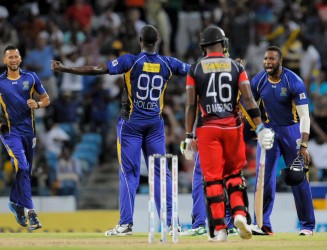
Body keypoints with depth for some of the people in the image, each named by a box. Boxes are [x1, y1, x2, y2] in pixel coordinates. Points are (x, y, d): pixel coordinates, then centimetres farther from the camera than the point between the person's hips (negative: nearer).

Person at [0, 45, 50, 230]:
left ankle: (15, 202, 37)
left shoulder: (31, 78, 4)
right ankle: (30, 212, -22)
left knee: (26, 171, 12)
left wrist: (37, 105, -12)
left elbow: (46, 99, 9)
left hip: (28, 130, 3)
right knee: (22, 168, -19)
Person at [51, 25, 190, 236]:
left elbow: (97, 70, -16)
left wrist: (64, 69, -13)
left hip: (131, 122, -3)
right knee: (161, 172, 7)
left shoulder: (131, 61, -11)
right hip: (155, 123, 3)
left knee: (129, 173, 0)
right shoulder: (167, 63, 0)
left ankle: (126, 223, -5)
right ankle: (169, 222, 4)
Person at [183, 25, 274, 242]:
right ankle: (239, 213, -7)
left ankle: (219, 229, -2)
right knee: (234, 174, 16)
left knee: (213, 179, 2)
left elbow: (191, 105, -1)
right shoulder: (236, 67, 4)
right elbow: (249, 99, -5)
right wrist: (260, 127, -5)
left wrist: (189, 136, 2)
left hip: (207, 128, -1)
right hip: (232, 126, 1)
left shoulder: (195, 69, 2)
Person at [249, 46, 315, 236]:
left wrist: (304, 145, -27)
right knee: (264, 177, -6)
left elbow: (304, 115, -20)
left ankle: (307, 225, 7)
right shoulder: (258, 81, -6)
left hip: (291, 130, -3)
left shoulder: (294, 82, -19)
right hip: (268, 129, 3)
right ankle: (263, 224, -3)